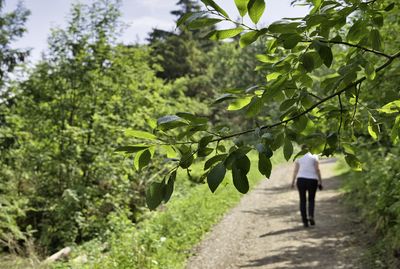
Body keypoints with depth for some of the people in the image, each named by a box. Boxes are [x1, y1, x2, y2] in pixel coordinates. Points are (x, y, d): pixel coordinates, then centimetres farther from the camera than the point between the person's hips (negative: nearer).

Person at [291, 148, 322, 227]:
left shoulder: (299, 157, 4)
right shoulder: (314, 156, 0)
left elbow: (295, 170, 1)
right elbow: (317, 169, -7)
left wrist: (293, 181, 9)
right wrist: (320, 181, -3)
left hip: (301, 180, 1)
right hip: (312, 180, -1)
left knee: (303, 200, 8)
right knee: (311, 199, 15)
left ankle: (304, 220, 4)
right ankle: (311, 216, -6)